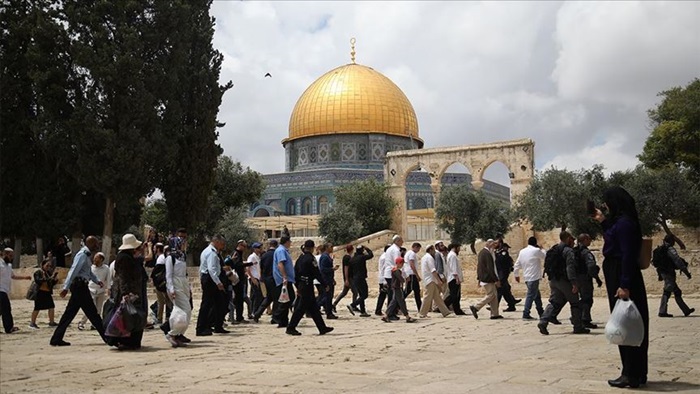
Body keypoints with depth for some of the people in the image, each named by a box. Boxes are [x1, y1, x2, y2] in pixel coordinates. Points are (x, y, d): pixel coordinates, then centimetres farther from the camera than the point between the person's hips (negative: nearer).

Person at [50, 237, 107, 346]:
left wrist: (97, 281, 13)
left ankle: (56, 339, 10)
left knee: (70, 313, 9)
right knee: (92, 313, -2)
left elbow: (89, 272, 28)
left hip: (80, 287, 10)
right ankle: (106, 337, 5)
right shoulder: (82, 255, -14)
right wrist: (66, 287, -25)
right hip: (80, 286, -10)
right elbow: (74, 271, -20)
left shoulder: (87, 255, 18)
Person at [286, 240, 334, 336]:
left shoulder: (300, 258, 11)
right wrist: (325, 284, -6)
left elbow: (296, 273, 15)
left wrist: (298, 287, 21)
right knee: (302, 307, -4)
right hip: (307, 285, -9)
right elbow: (317, 273, -15)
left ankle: (322, 328, 17)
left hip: (301, 285, 9)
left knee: (313, 307, 12)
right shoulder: (310, 258, -14)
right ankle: (291, 328, -1)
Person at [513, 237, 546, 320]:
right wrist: (541, 250, 20)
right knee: (531, 295, -7)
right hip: (534, 277, -7)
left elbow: (517, 264, 14)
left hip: (526, 277, 7)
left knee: (537, 295, 17)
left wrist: (516, 274, 25)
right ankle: (526, 314, -9)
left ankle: (541, 313, 24)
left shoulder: (522, 251, 11)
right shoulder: (536, 251, -9)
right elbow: (545, 258, 5)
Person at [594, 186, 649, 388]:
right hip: (618, 276, 10)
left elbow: (628, 255, -22)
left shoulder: (624, 223, -17)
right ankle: (636, 373, 23)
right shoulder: (619, 221, 13)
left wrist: (624, 285, -26)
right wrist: (603, 222, 25)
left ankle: (632, 374, 5)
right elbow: (613, 241, 28)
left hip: (622, 278, -10)